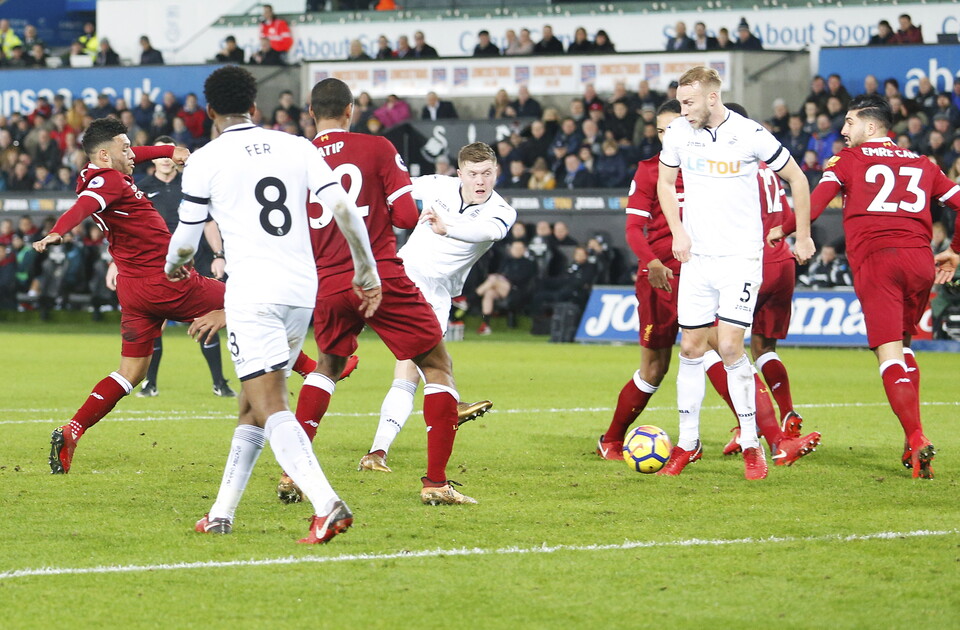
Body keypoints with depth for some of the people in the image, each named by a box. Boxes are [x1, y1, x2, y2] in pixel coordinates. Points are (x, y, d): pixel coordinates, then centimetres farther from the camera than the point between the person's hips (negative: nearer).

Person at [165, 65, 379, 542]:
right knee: (253, 403, 17)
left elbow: (184, 242, 5)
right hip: (302, 290, 6)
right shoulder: (297, 147, 10)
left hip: (252, 294, -6)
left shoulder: (205, 161, -1)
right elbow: (344, 208, 3)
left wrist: (173, 266, 28)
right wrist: (366, 270, 13)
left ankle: (327, 505, -29)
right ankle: (221, 513, 21)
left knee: (270, 408, -11)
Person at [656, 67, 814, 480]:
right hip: (696, 257, 4)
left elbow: (796, 178, 2)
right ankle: (688, 443, 15)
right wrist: (677, 231, 3)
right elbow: (664, 182, 17)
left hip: (741, 256, -4)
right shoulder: (678, 132, 0)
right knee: (691, 348, 4)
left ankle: (751, 445, -2)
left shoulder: (750, 135, -11)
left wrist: (803, 237, 5)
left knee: (730, 346, -13)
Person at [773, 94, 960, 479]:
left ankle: (917, 440, -23)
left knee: (889, 353, -8)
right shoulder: (920, 163, 21)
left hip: (875, 260, -4)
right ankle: (912, 444, 14)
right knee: (904, 346, 21)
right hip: (920, 260, 4)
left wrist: (782, 231, 12)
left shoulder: (849, 159, 10)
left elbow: (815, 203, -2)